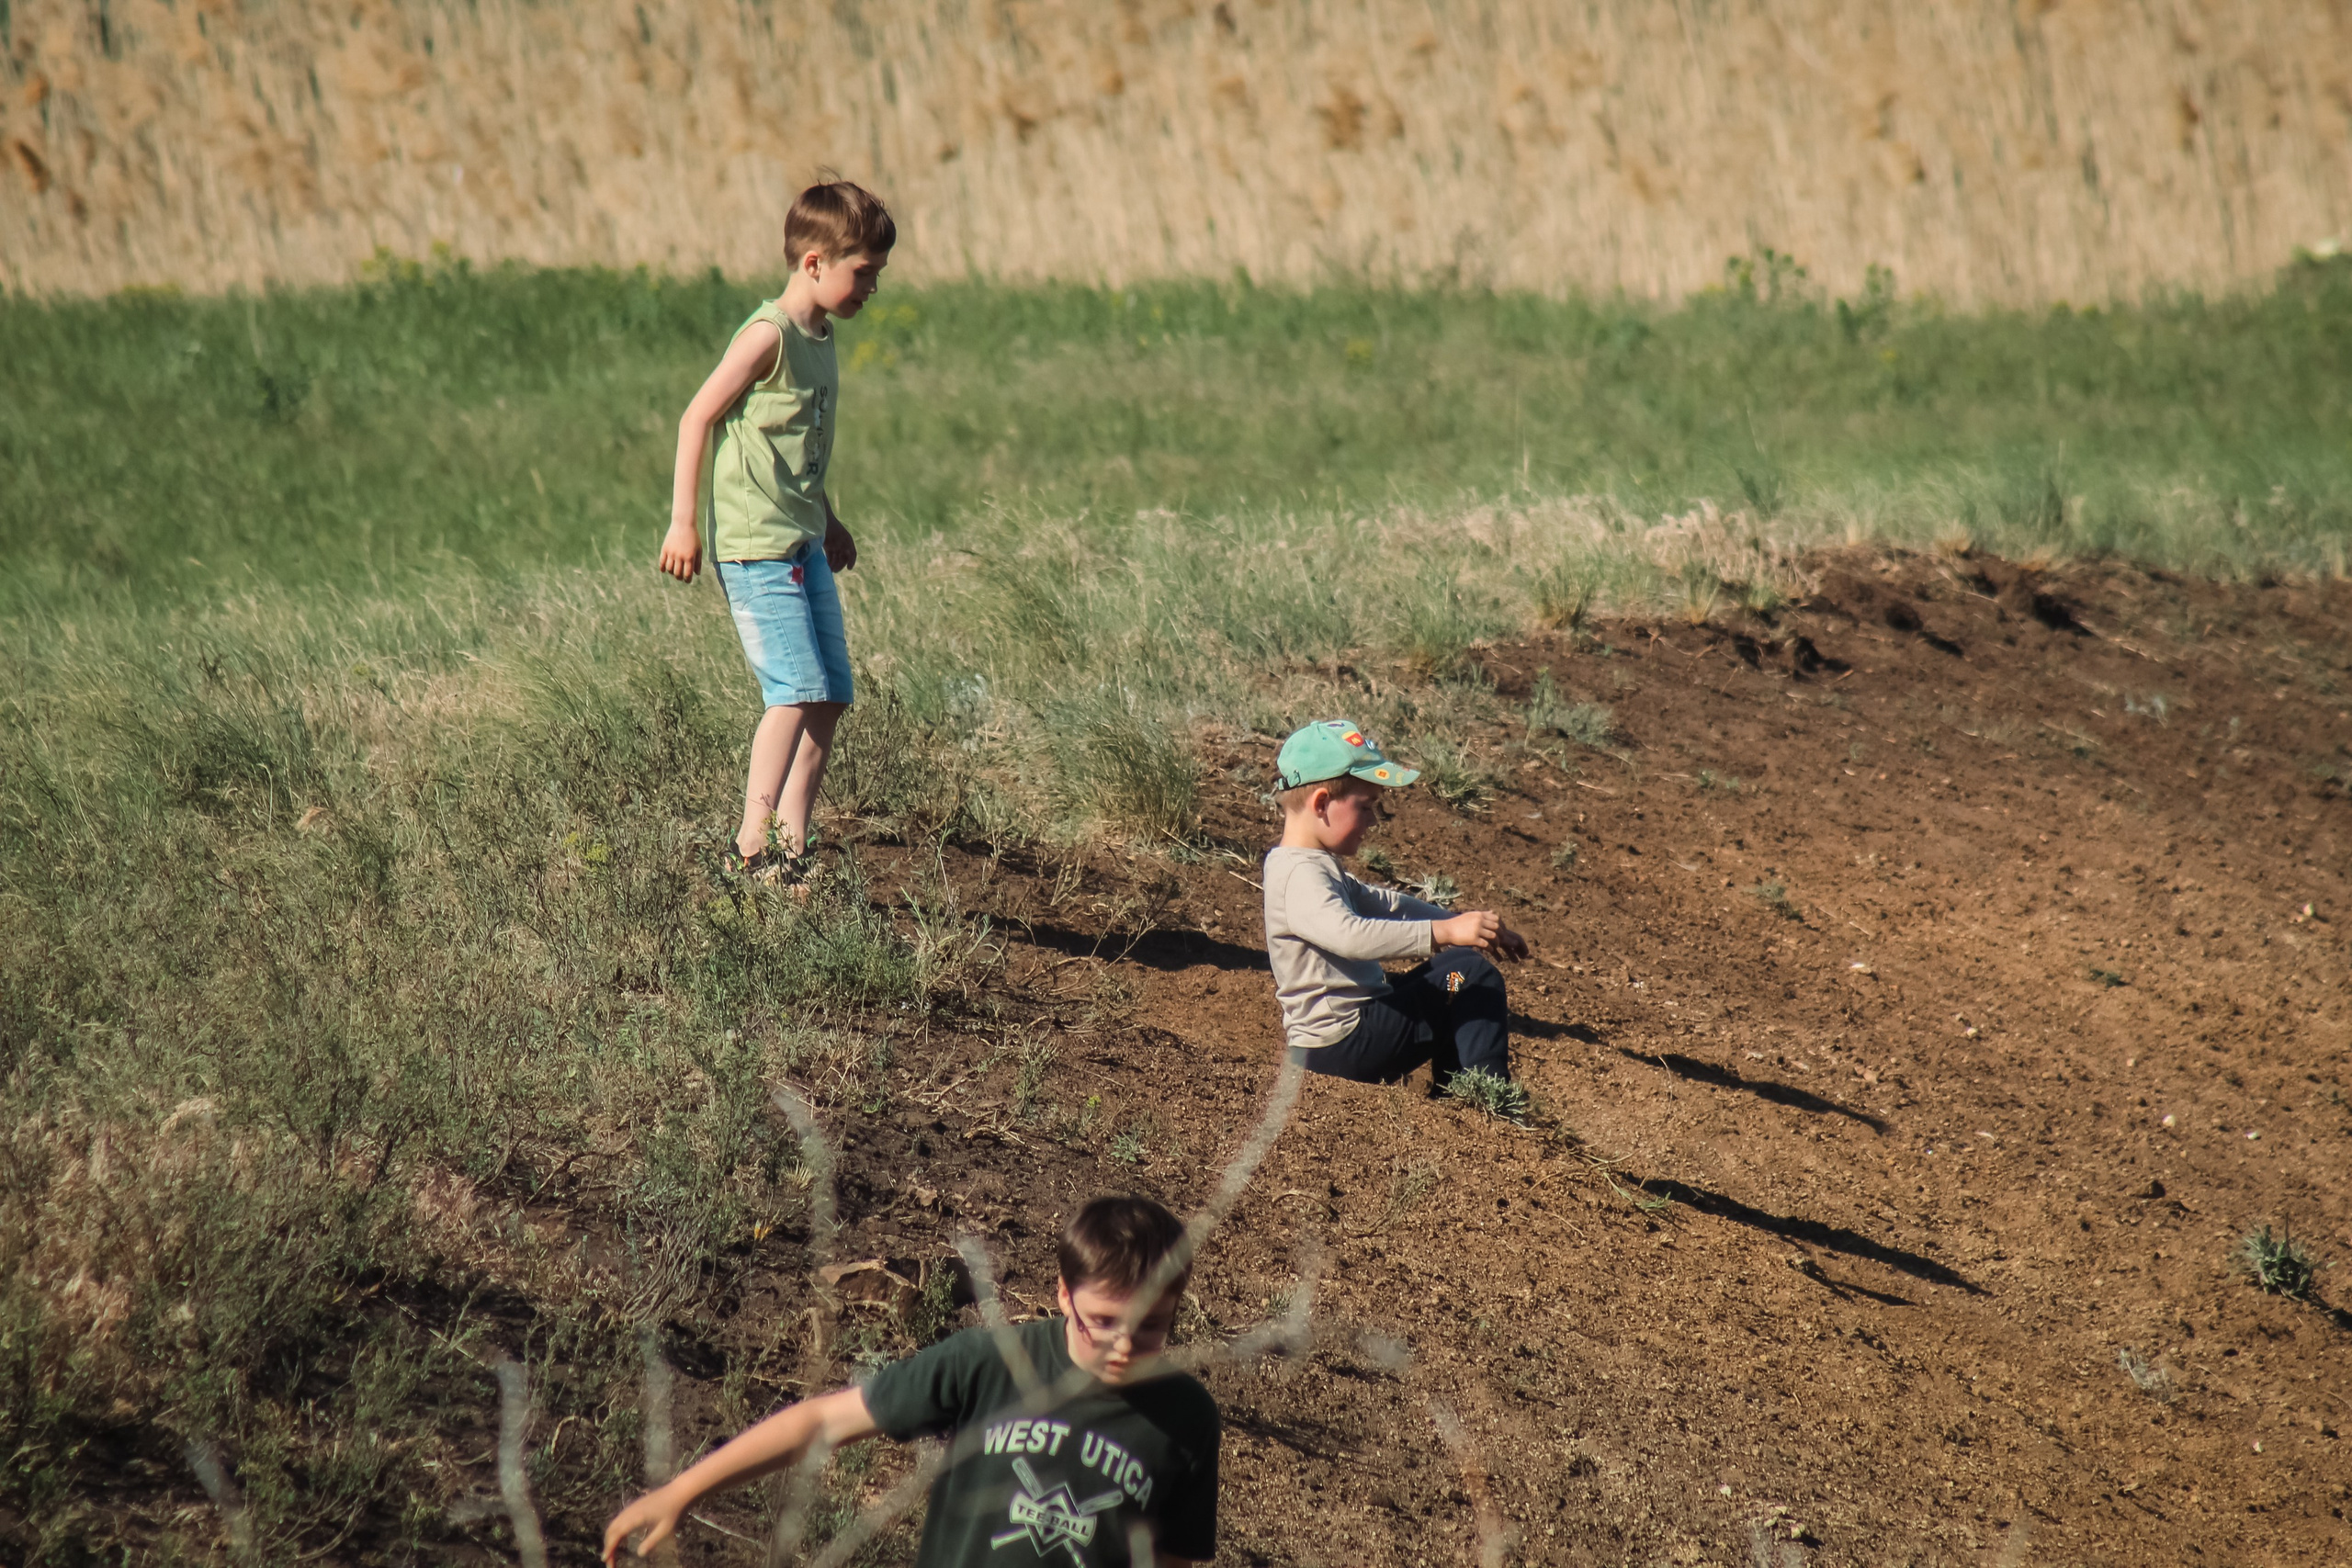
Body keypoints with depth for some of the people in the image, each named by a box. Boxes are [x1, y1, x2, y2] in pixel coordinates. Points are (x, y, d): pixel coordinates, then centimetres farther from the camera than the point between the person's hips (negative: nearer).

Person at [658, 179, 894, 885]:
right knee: (796, 691, -16)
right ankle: (750, 848, -15)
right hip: (753, 543, -9)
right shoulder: (768, 334, -13)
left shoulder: (820, 335, 14)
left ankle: (790, 846, 7)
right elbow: (699, 416, -13)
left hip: (801, 544, 9)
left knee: (829, 695, 5)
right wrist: (683, 520, -14)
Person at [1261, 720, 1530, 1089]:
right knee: (1474, 976, -11)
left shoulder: (1315, 866, 15)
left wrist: (1466, 925, 17)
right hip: (1342, 1042, -11)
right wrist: (1445, 932, -41)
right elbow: (1350, 936, -37)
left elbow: (1383, 904, 25)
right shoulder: (1300, 876, -20)